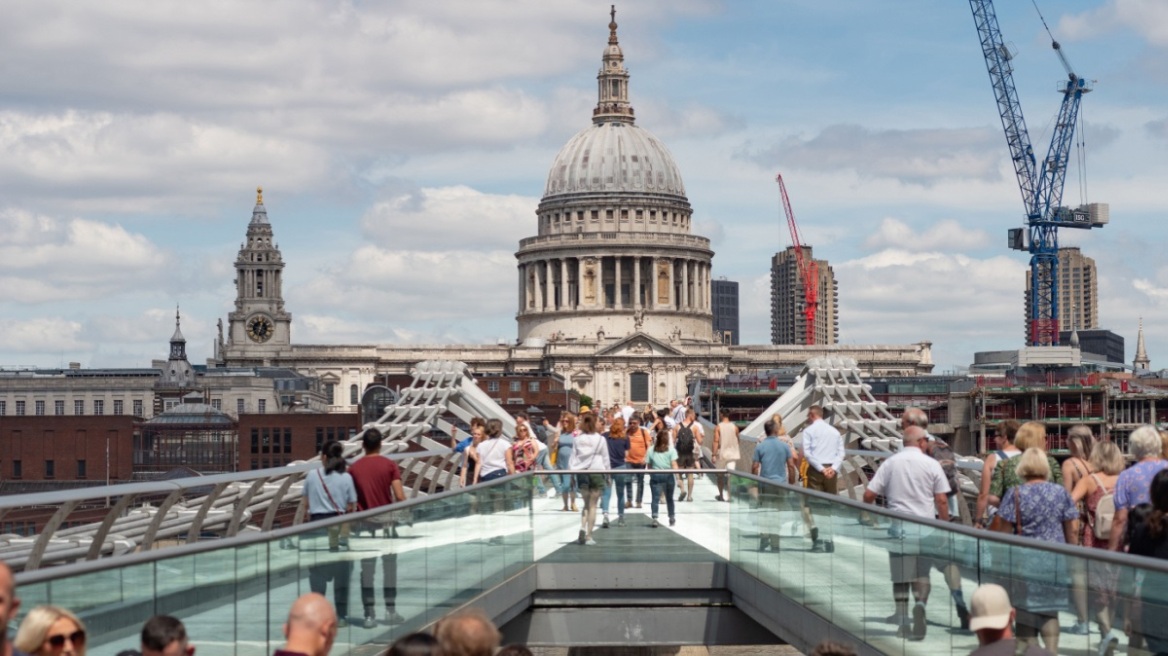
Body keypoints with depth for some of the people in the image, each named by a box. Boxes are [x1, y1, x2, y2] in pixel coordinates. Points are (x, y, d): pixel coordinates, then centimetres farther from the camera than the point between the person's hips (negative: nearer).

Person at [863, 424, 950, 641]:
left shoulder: (889, 464, 1)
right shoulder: (931, 465, -2)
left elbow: (869, 495, -2)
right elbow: (942, 501, -3)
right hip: (925, 529, -1)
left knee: (900, 577, 10)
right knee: (922, 574, 11)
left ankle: (903, 624, 9)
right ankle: (920, 603, -18)